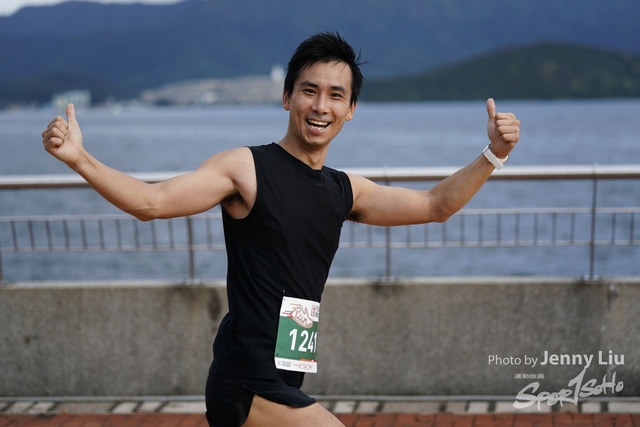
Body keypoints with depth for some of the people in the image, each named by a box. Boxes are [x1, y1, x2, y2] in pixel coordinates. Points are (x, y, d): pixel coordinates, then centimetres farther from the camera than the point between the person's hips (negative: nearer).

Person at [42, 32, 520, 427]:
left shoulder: (345, 191, 13)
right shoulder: (246, 168, -6)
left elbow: (435, 205, 17)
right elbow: (152, 201, -14)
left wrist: (492, 156, 6)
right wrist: (79, 159, -27)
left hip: (281, 386, 7)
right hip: (248, 386, -7)